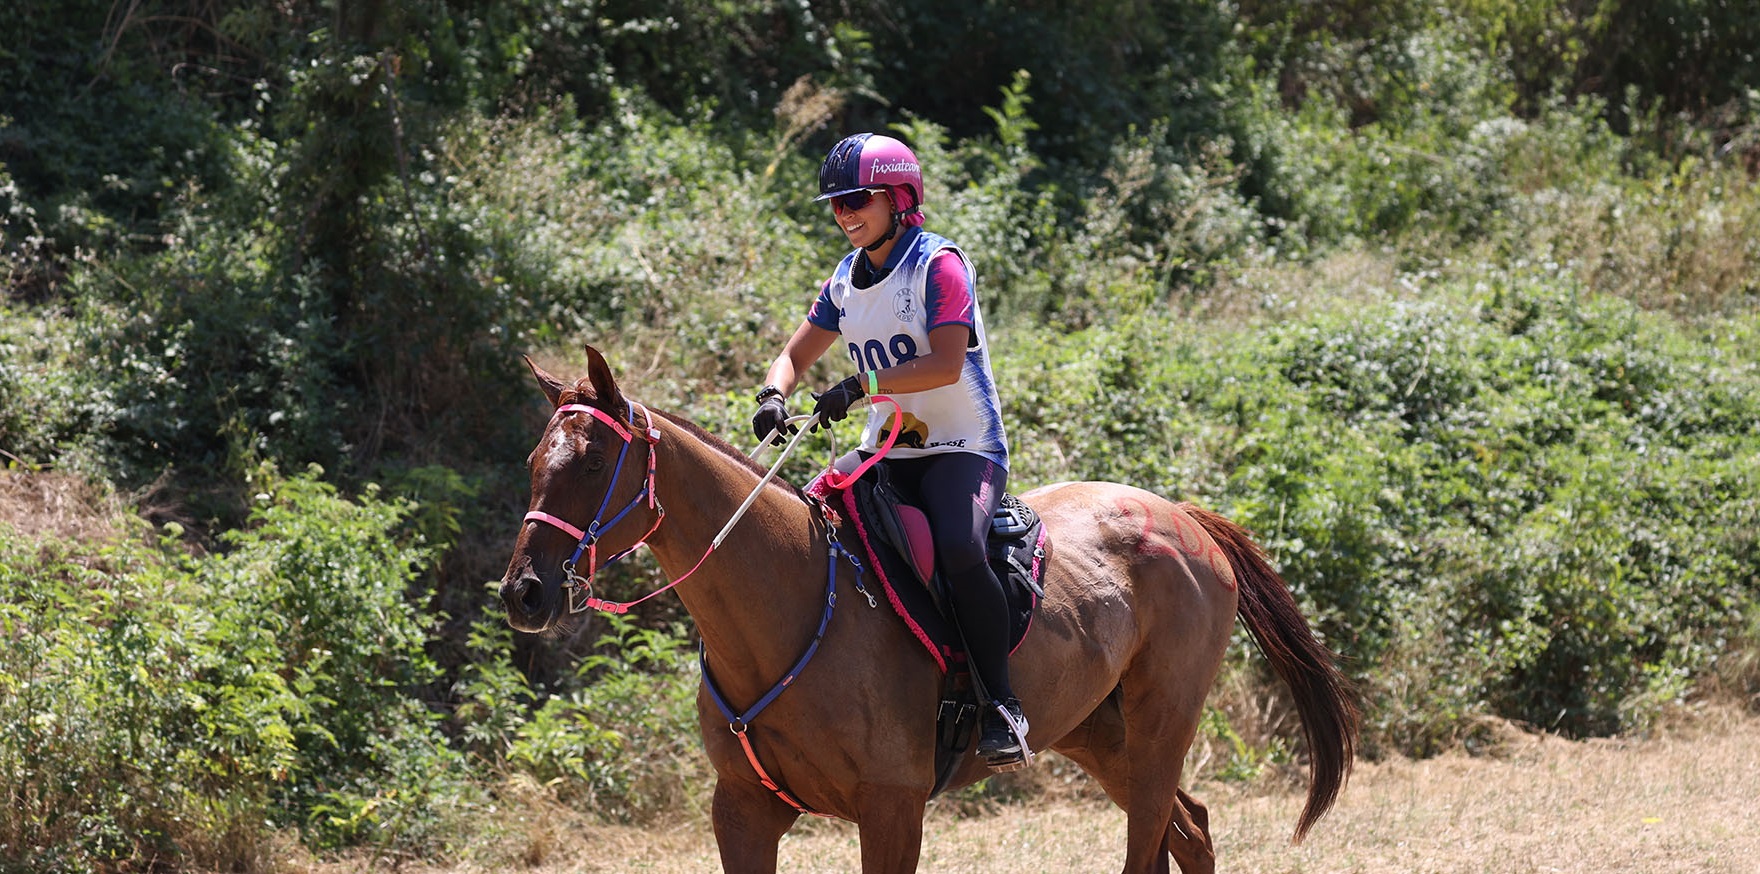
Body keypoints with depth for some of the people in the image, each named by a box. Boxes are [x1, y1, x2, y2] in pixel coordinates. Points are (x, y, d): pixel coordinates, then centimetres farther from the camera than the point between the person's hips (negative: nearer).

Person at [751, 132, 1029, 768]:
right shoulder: (846, 280, 11)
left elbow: (945, 365, -21)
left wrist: (859, 386, -29)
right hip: (888, 452, 7)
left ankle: (1001, 703, -22)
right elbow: (796, 355, 15)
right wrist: (774, 395, -9)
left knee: (960, 551, -34)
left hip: (964, 447, -7)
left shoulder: (938, 264, -11)